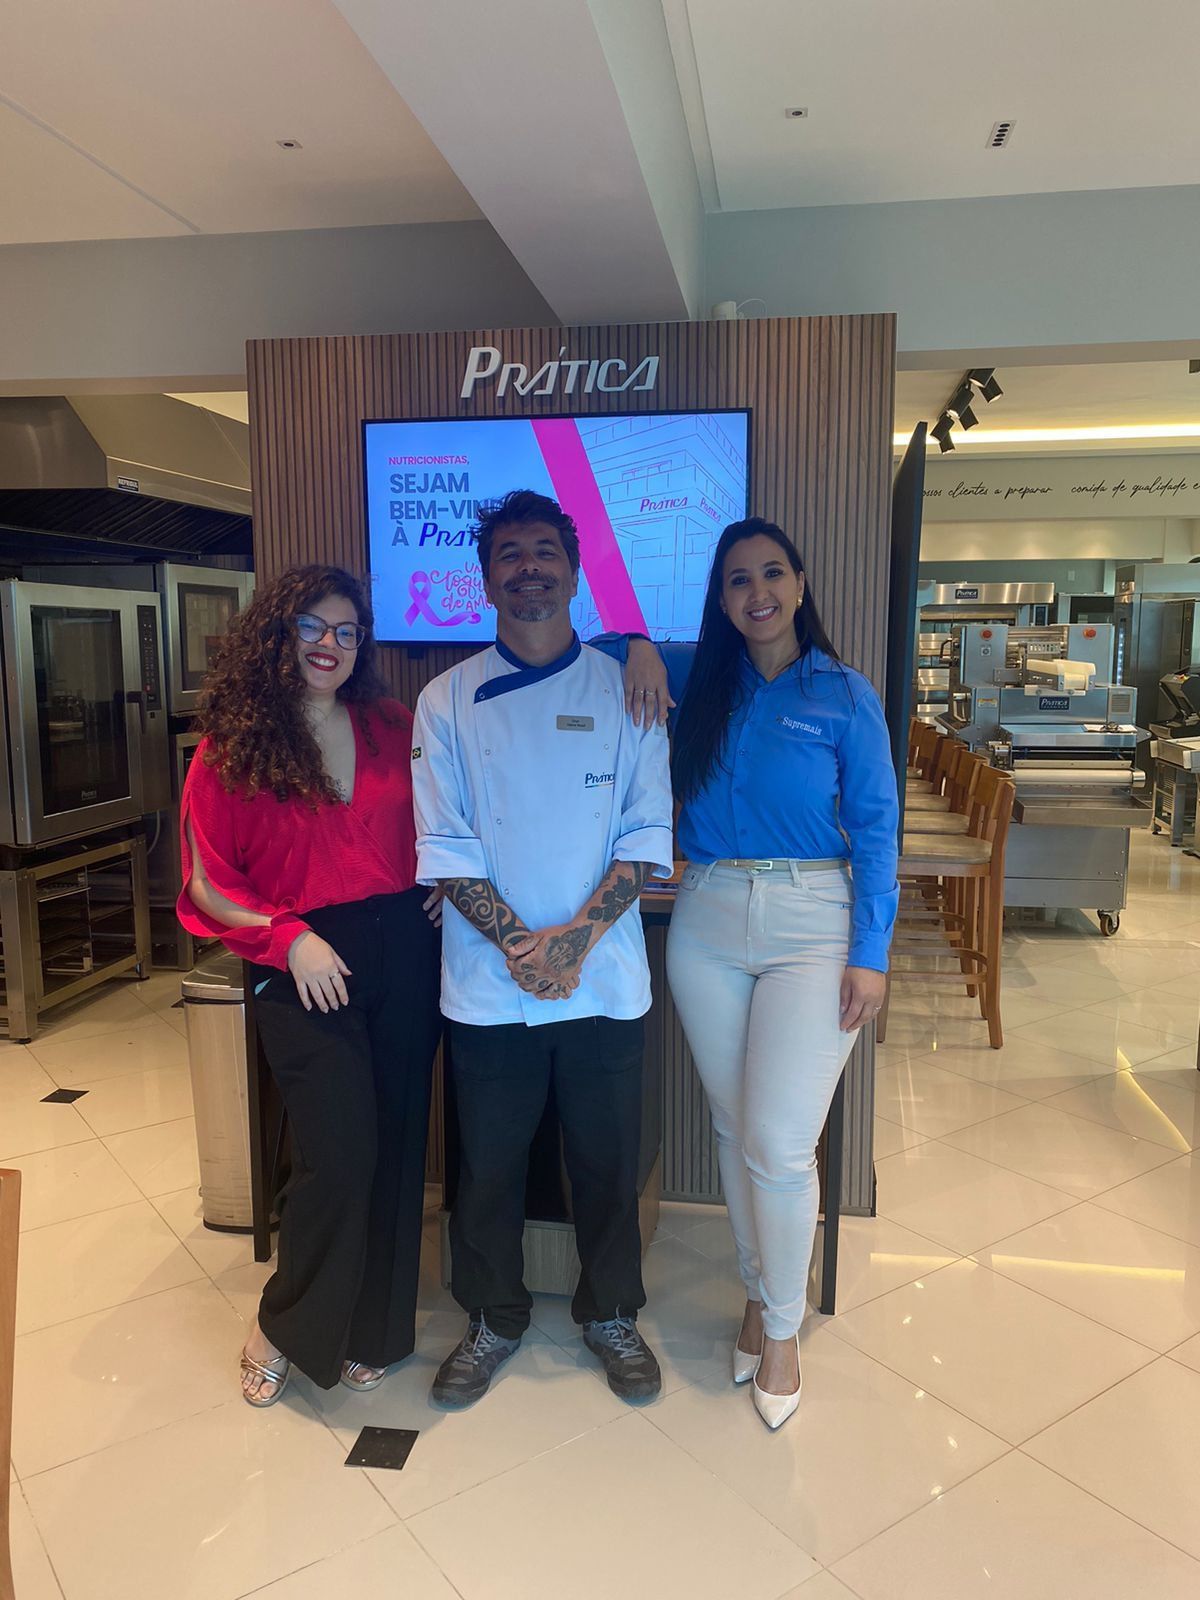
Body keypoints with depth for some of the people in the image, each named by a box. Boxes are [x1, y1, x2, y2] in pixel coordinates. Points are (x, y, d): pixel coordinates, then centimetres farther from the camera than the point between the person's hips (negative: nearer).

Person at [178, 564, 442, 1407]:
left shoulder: (393, 729, 8)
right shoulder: (229, 751, 0)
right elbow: (209, 884, 0)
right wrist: (288, 935, -13)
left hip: (403, 951, 4)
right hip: (305, 970, -3)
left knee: (397, 1145, 9)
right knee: (340, 1153, -12)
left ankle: (371, 1327, 31)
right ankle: (288, 1328, 17)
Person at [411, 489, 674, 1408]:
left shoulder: (623, 692, 1)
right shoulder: (450, 700, 1)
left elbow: (647, 832, -4)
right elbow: (444, 843, -3)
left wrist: (576, 935, -15)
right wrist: (516, 941, -14)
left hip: (605, 978, 0)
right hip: (488, 983, 0)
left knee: (607, 1160, 12)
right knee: (489, 1162, 12)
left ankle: (611, 1313, 36)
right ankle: (494, 1319, 36)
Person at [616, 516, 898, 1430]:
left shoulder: (846, 696, 0)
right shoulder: (698, 678, 7)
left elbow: (875, 830, 0)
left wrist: (871, 953, -6)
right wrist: (640, 649, -3)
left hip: (811, 927, -3)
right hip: (707, 925, 3)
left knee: (781, 1143, -5)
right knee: (734, 1129, 12)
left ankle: (782, 1328, 18)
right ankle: (760, 1293, 34)